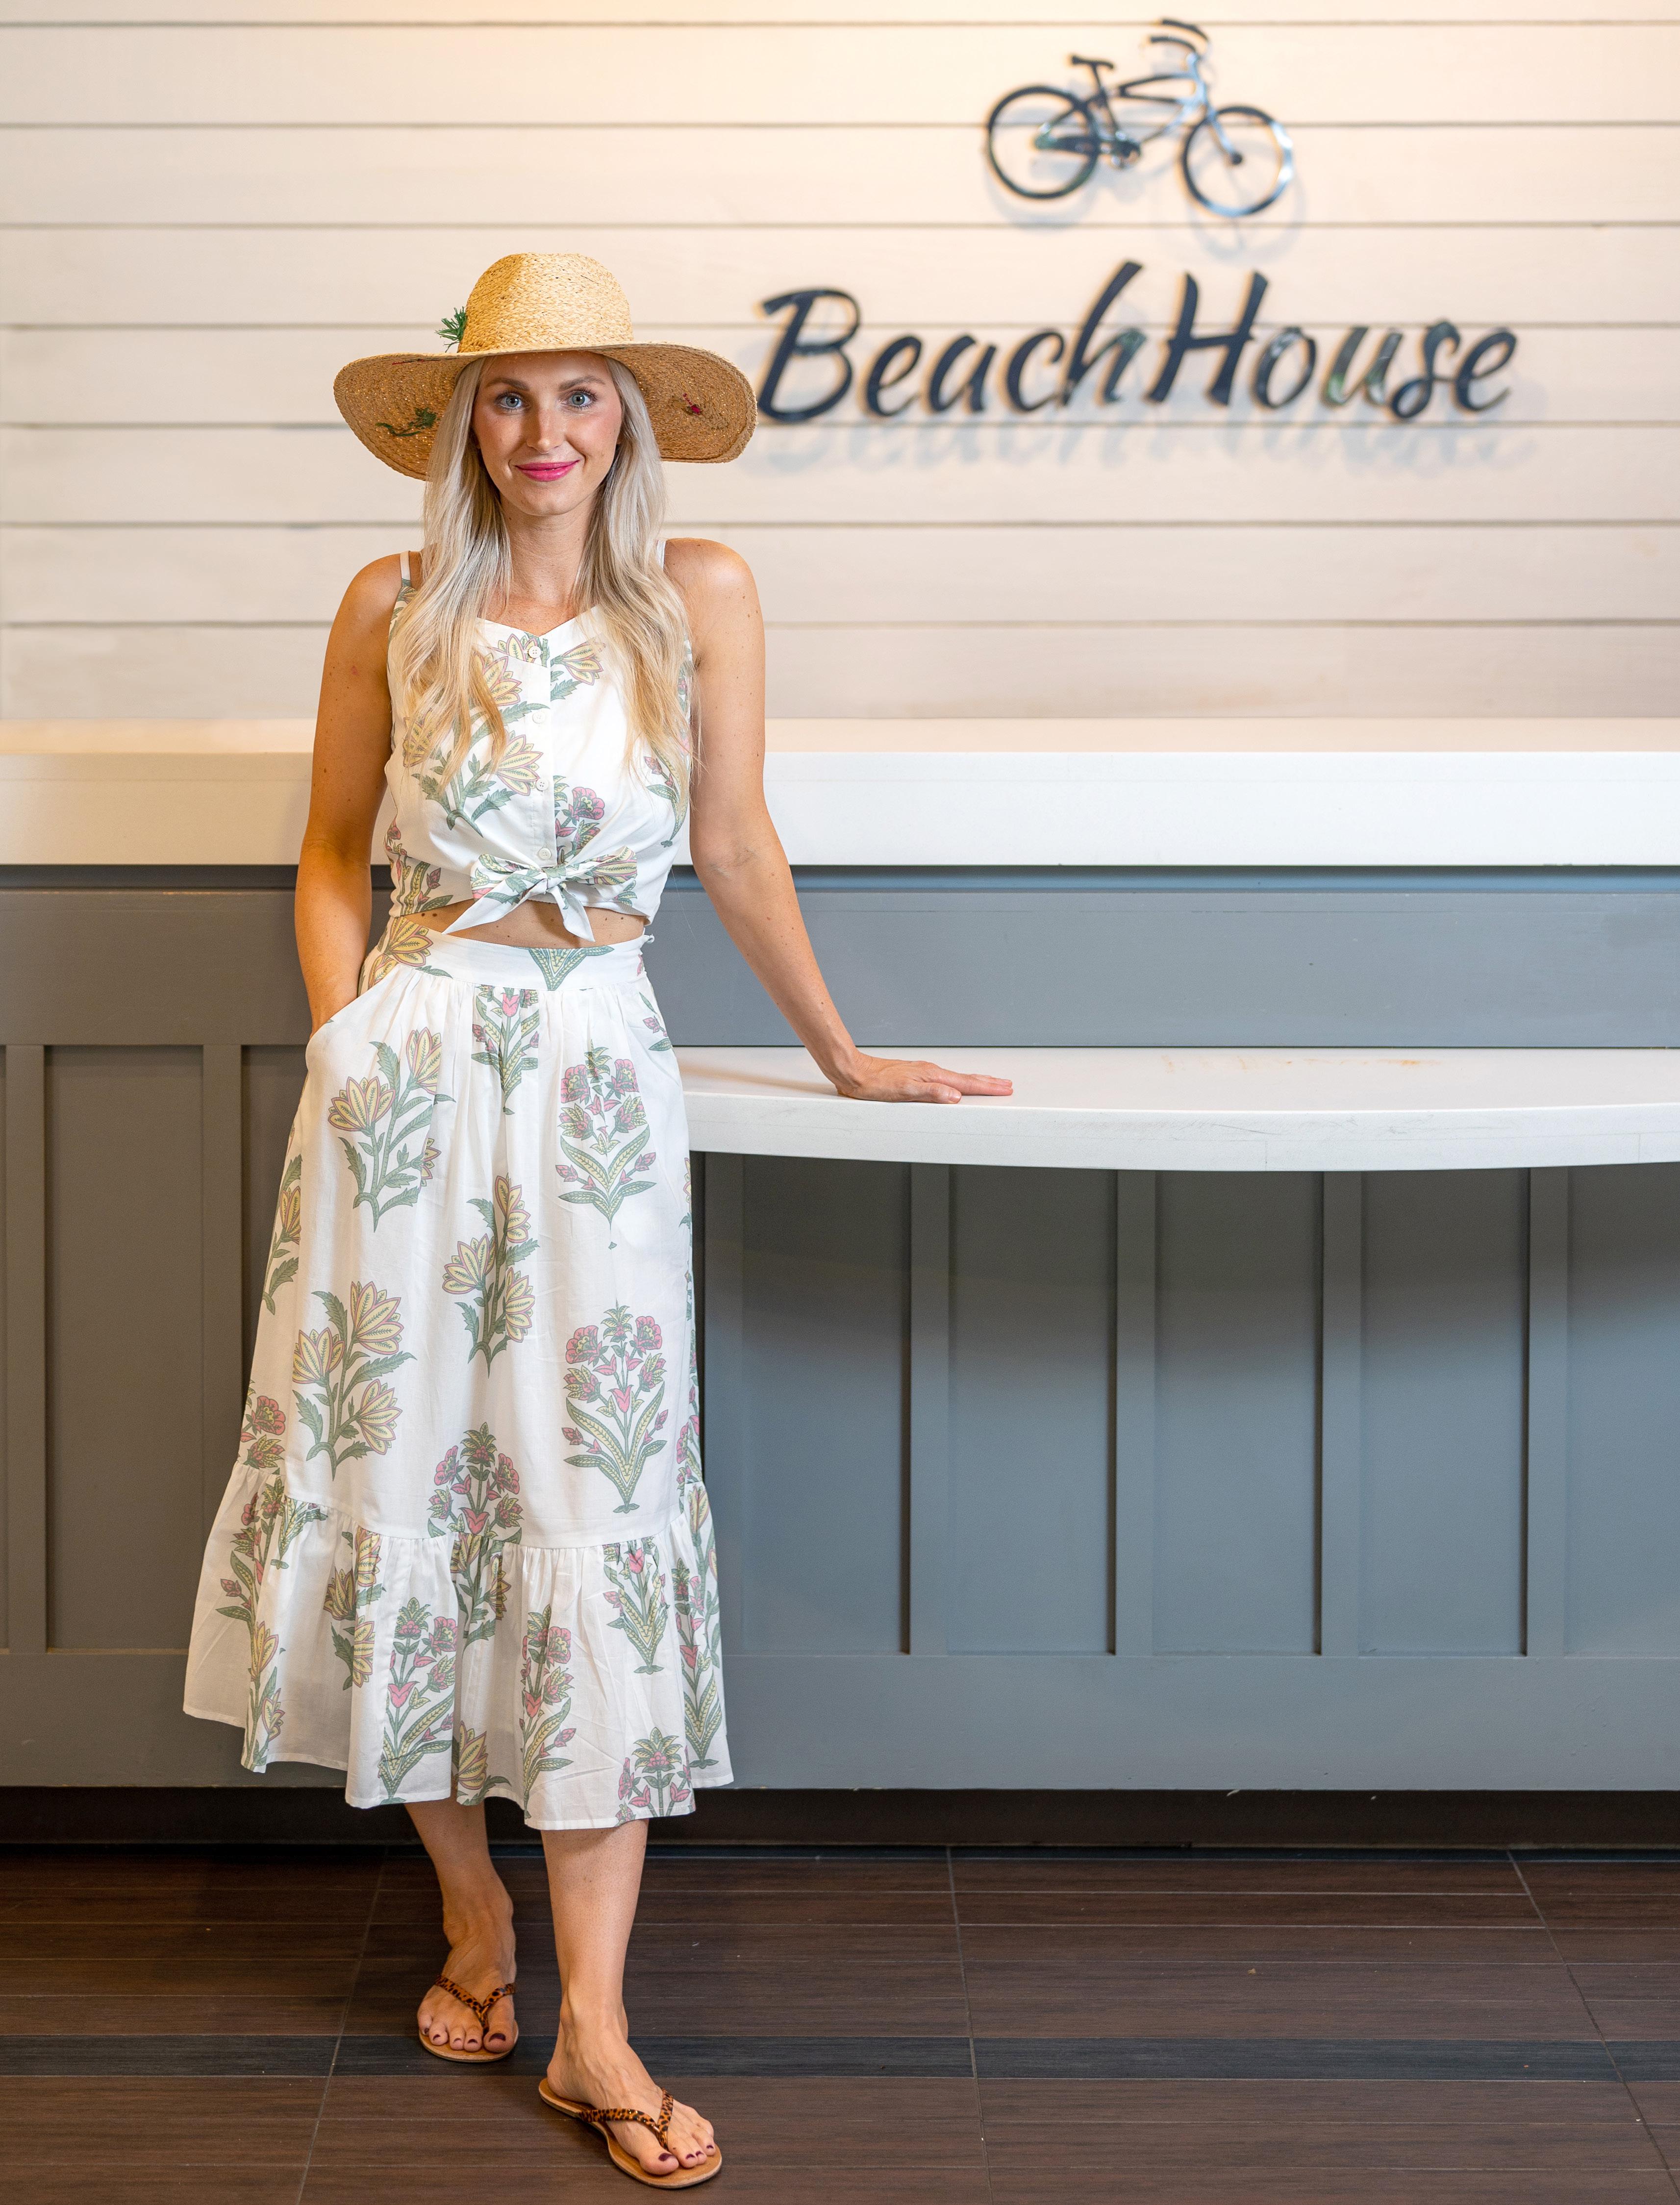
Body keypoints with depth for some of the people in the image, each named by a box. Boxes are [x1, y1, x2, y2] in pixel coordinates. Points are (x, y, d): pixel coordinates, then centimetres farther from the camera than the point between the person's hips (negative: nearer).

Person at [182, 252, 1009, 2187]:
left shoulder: (697, 598, 2)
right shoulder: (393, 610, 5)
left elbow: (734, 851, 10)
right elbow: (333, 849, 13)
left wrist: (839, 1056, 16)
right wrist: (343, 1027, -1)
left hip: (598, 1075, -1)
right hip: (409, 1067, 1)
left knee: (593, 1502, -4)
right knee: (398, 1476, 5)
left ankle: (593, 2026, -1)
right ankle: (471, 1908, 26)